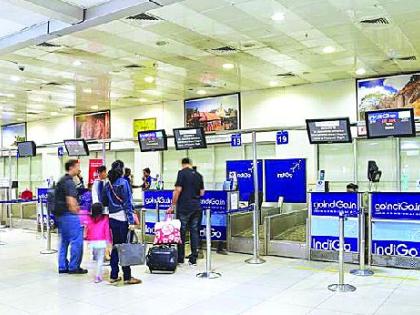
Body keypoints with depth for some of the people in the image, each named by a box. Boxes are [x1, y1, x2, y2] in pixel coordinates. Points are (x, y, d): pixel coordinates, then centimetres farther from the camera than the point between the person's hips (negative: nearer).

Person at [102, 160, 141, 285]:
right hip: (122, 219, -6)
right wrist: (131, 221, -12)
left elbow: (104, 202, 13)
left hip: (112, 218, 6)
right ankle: (127, 277, 4)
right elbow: (127, 203, -13)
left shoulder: (108, 184, 7)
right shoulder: (123, 183, -11)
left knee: (115, 246, 13)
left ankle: (114, 276, 18)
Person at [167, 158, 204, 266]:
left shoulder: (182, 173, -6)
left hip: (184, 207, -5)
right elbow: (202, 193, 12)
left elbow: (178, 190, -12)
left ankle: (180, 258, 10)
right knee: (195, 231, 8)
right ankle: (193, 259, 11)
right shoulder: (198, 175, 10)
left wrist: (173, 206, -6)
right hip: (196, 207, 5)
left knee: (181, 232, 4)